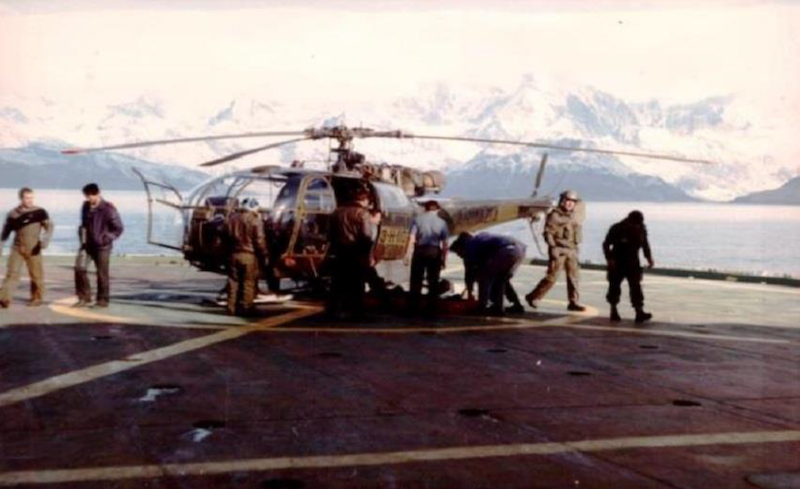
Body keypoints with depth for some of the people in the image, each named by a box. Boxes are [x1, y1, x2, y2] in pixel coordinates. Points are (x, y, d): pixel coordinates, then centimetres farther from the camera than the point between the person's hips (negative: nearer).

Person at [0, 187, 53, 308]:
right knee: (12, 273, -7)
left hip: (33, 249, -1)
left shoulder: (39, 212, -2)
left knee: (36, 275, 4)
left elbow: (49, 226, -5)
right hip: (17, 248, 2)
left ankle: (37, 298, 21)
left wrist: (45, 240, -22)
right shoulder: (13, 214, 5)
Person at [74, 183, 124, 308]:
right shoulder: (86, 206, 5)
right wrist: (82, 235, 6)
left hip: (102, 246, -5)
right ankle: (84, 298, 6)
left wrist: (106, 238, -17)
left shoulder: (108, 209, -14)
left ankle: (102, 300, 12)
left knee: (102, 273, 0)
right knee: (80, 268, -5)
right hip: (87, 244, 6)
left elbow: (119, 228, -8)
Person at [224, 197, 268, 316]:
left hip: (234, 254, 5)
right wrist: (263, 256, -3)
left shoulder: (232, 218, 8)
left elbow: (226, 236, 14)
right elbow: (260, 241, -12)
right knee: (248, 283, 1)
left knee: (233, 282, 10)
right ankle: (245, 309, 2)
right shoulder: (255, 220, -11)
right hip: (249, 255, -5)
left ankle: (231, 308, 12)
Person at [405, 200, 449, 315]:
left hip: (420, 250, 0)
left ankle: (413, 308, 6)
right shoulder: (441, 222, 5)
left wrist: (408, 254, -4)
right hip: (435, 251, 1)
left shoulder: (418, 219, 3)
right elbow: (444, 243, 1)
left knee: (416, 280, 6)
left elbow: (412, 238, -5)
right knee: (433, 282, 9)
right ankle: (431, 309, 11)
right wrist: (444, 259, 7)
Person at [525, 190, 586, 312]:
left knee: (573, 277, 3)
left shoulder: (573, 216, 16)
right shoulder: (554, 215, -5)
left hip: (571, 251, 7)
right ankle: (532, 297, 4)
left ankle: (573, 302, 7)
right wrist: (553, 247, -16)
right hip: (558, 250, -7)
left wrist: (575, 248, 16)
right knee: (551, 277, -7)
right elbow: (548, 233, -9)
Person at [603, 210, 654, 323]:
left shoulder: (641, 229, -5)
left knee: (635, 286, -8)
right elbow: (606, 244, -9)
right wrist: (609, 259, -19)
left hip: (633, 262, 2)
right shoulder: (617, 229, -16)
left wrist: (649, 258, -1)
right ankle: (613, 311, 19)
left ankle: (639, 312, -15)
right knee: (614, 285, 5)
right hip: (617, 262, -2)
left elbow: (645, 244, 10)